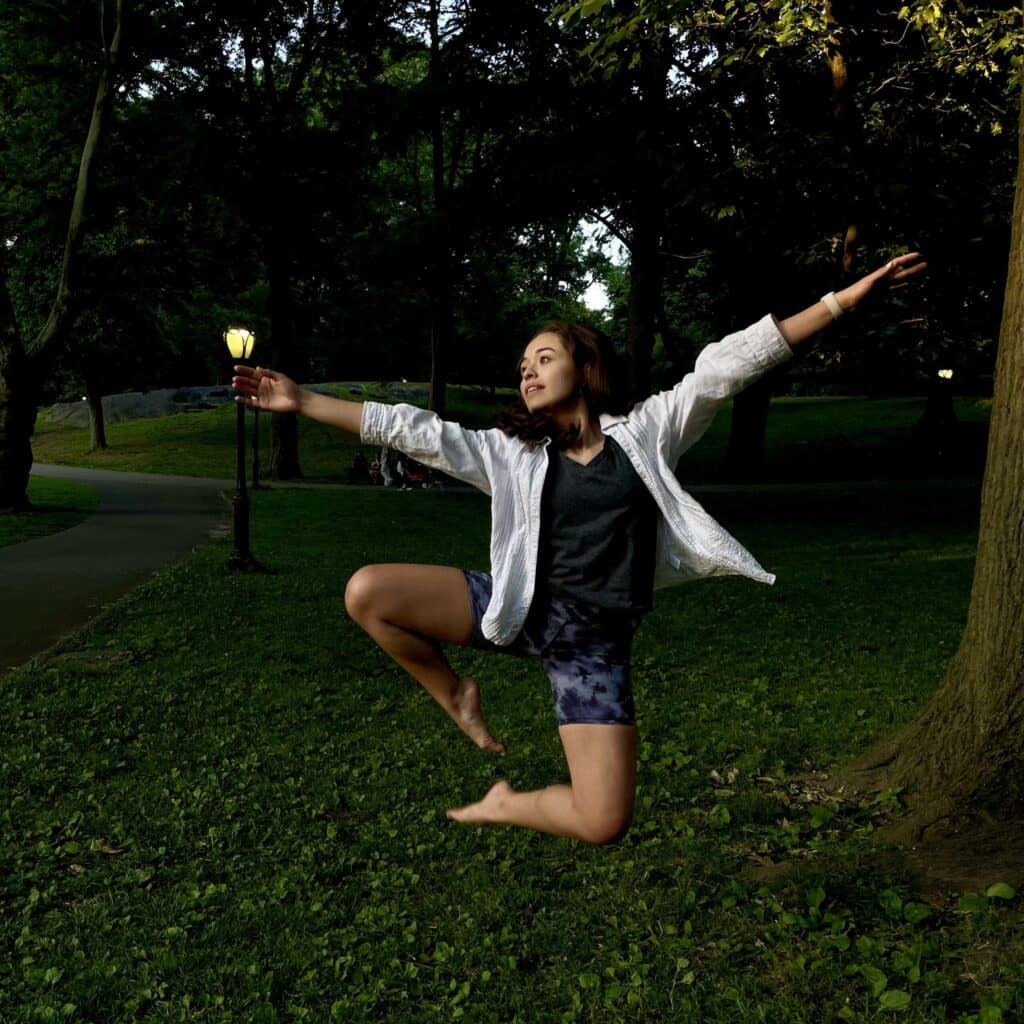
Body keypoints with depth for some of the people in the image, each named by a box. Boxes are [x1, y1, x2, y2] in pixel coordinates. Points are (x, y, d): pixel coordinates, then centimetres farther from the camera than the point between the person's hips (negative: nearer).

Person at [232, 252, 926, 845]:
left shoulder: (644, 432, 3)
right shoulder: (513, 453, 7)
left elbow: (725, 368, -4)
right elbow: (417, 432, 3)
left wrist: (845, 299, -7)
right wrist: (303, 402, 1)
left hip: (594, 645, -1)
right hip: (521, 610, 2)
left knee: (604, 825, -12)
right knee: (367, 593, -15)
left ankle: (506, 805, 21)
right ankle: (457, 695, 10)